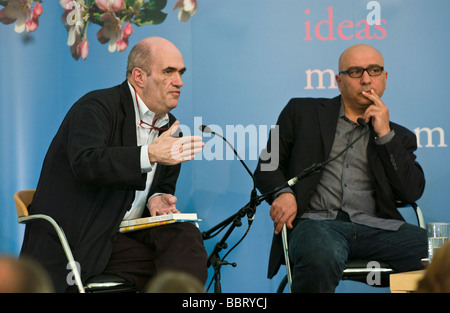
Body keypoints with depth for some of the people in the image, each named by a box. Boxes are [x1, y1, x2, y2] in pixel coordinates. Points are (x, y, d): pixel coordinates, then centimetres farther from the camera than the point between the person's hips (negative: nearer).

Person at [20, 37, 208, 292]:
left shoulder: (170, 129, 14)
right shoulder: (97, 106, -10)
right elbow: (85, 163, -28)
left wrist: (156, 199, -1)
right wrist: (150, 154, -38)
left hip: (126, 232, 7)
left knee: (186, 237, -22)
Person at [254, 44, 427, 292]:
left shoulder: (398, 136, 23)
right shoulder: (302, 112, 19)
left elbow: (412, 192, 9)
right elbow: (267, 165, 15)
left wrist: (385, 134, 4)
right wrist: (282, 193, -8)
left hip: (375, 226, 2)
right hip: (318, 221, -1)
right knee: (321, 256, -40)